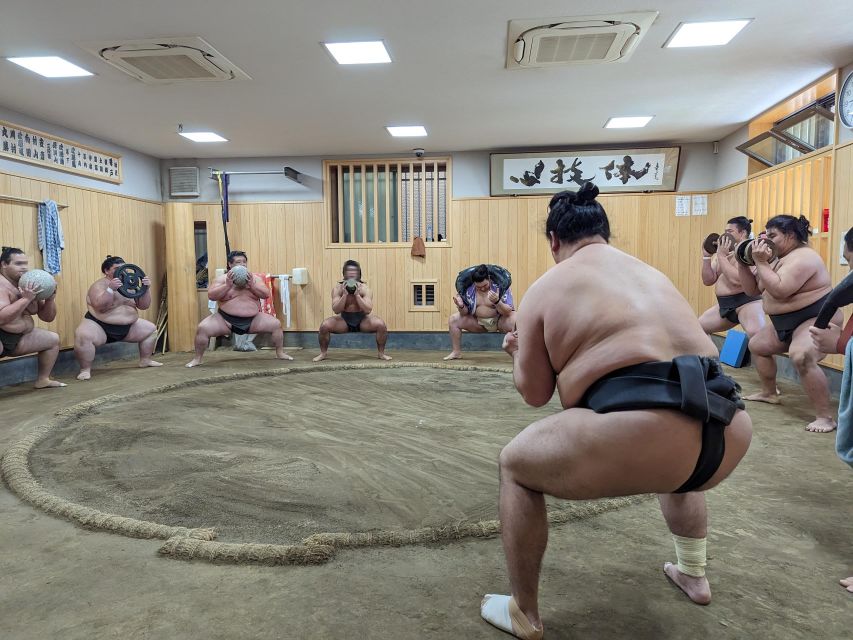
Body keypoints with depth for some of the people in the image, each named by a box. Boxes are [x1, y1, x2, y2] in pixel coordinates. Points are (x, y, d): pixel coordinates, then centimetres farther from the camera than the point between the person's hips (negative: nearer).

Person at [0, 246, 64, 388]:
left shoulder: (30, 286, 7)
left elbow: (48, 318, 11)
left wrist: (50, 299, -7)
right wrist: (26, 299, -30)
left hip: (18, 337, 9)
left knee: (53, 339, 15)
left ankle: (42, 380, 18)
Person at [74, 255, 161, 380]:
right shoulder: (99, 285, -12)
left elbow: (143, 306, 1)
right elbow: (100, 307, -28)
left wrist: (146, 288, -14)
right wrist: (111, 289, -39)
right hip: (99, 326, -6)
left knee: (151, 329, 9)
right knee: (83, 336, -36)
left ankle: (145, 361, 22)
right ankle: (85, 370, -22)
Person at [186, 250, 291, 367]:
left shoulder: (254, 278, 5)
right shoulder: (222, 279, -2)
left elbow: (266, 294, -2)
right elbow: (211, 295, -11)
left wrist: (252, 285, -16)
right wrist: (227, 285, -21)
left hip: (252, 320, 3)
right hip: (225, 320, -2)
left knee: (276, 324, -7)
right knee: (203, 328, -23)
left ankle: (280, 353, 13)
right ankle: (197, 359, -3)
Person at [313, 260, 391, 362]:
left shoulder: (365, 288, -14)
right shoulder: (337, 288, -12)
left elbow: (368, 310, -25)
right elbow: (336, 310, -20)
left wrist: (357, 294, -31)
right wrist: (345, 294, -30)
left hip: (362, 320, 0)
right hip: (344, 320, 1)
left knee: (381, 324, -26)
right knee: (324, 325, -24)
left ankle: (382, 353, -4)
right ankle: (323, 353, 1)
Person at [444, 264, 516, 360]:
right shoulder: (469, 289, -7)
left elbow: (508, 312, -22)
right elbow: (465, 313, 1)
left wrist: (497, 302, -41)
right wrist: (461, 306, -23)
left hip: (500, 321, -4)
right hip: (478, 322, 4)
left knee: (516, 321, -35)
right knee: (453, 320, -10)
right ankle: (456, 352, 2)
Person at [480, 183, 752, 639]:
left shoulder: (546, 287, 10)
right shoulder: (651, 274, 26)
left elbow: (534, 393, 14)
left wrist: (518, 351, 34)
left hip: (643, 434, -6)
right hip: (728, 431, 7)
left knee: (515, 465, 20)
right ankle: (693, 575, 54)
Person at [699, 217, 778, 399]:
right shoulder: (724, 251, 12)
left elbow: (736, 279, -25)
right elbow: (708, 281, 9)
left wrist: (721, 256, -18)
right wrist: (706, 256, -1)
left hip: (747, 301, -9)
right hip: (724, 304, 9)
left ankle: (770, 392, -25)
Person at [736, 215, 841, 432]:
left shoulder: (802, 258, -20)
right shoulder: (780, 258, 10)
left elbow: (779, 291, -32)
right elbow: (753, 289, 10)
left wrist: (760, 262, -26)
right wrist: (743, 263, -1)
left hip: (817, 320, -11)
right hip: (787, 323, 11)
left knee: (801, 357, -36)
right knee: (756, 345, 21)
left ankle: (825, 417, -29)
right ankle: (768, 393, 38)